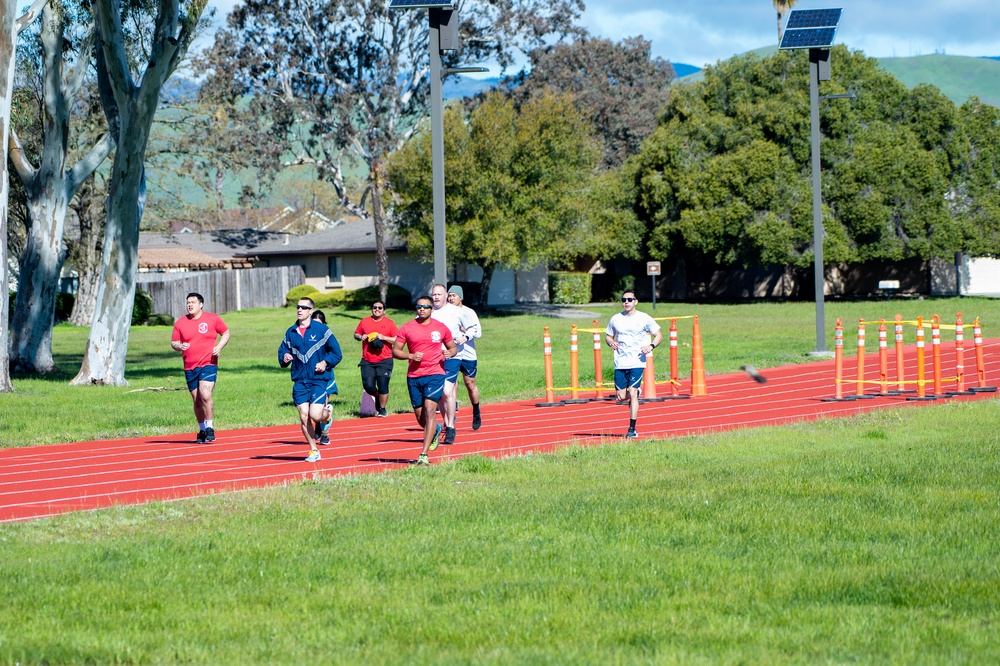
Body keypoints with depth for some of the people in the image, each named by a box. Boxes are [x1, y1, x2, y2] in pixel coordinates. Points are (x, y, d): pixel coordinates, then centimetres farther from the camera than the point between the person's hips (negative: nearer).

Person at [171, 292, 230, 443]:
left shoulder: (213, 319, 1)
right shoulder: (180, 323, 6)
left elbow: (226, 333, 11)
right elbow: (173, 342, 13)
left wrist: (219, 347, -6)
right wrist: (180, 346, -10)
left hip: (208, 364, -3)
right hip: (190, 367, 3)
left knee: (205, 396, -19)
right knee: (197, 401, 7)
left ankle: (210, 428, -9)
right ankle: (202, 430, 18)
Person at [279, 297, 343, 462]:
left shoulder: (321, 329, -4)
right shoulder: (291, 332, 8)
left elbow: (336, 353, -1)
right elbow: (282, 351, 15)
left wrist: (325, 363, -15)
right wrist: (285, 358, -7)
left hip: (320, 379, -4)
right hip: (300, 381, 4)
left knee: (315, 415, -14)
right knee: (304, 417, -2)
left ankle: (326, 413, 24)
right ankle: (313, 451, 11)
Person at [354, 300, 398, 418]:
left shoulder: (389, 323, 2)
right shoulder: (364, 322, 10)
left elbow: (397, 340, -1)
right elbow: (356, 334, 20)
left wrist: (384, 337, -14)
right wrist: (360, 337, -2)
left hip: (384, 361, -2)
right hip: (367, 361, 2)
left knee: (383, 387, -6)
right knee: (368, 386, -6)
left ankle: (382, 409, 12)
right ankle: (377, 396, 27)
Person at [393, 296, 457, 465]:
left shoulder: (441, 328, 6)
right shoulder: (407, 328, 4)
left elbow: (453, 347, 17)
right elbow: (395, 351, 6)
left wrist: (450, 353, -7)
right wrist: (410, 356, -12)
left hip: (435, 375, -2)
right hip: (414, 376, 2)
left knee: (429, 411, -16)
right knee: (420, 417, 9)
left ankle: (424, 454, -16)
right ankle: (436, 429, 45)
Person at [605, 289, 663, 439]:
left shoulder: (644, 318, 1)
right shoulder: (616, 319, 8)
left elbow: (658, 335, 8)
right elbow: (608, 336, 19)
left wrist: (651, 346, -12)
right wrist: (611, 343, -5)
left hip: (637, 362, -3)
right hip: (620, 364, 3)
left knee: (632, 393, -13)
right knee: (621, 397, -1)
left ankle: (632, 429, -8)